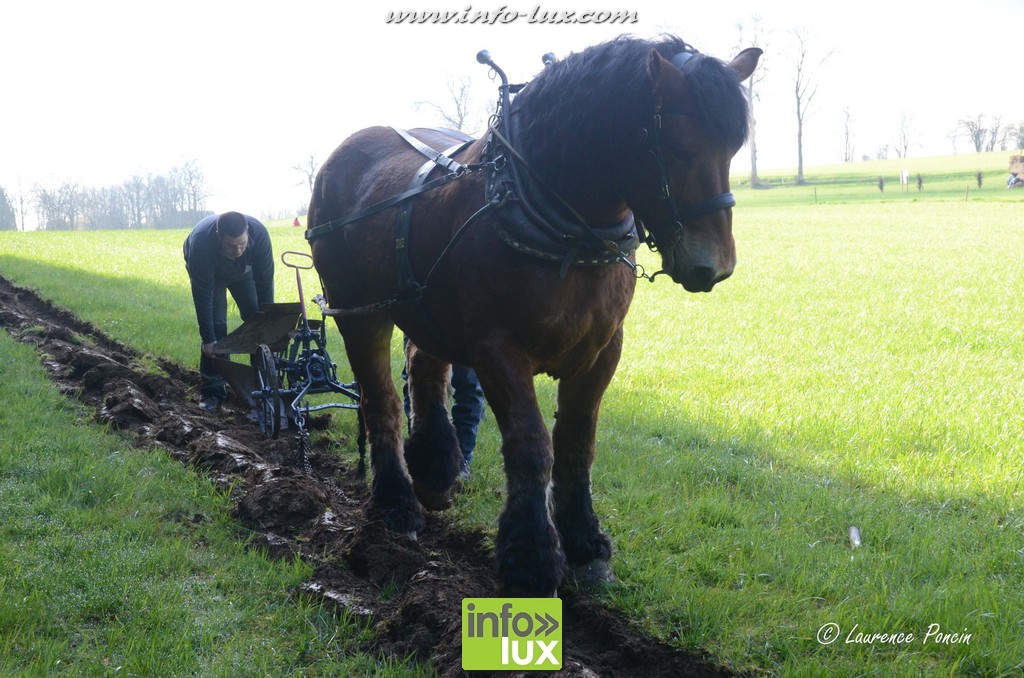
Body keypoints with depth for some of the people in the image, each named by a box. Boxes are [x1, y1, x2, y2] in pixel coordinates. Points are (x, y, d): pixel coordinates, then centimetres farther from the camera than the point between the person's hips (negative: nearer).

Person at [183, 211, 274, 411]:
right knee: (216, 325, -15)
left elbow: (265, 282, -27)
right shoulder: (201, 241, -44)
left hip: (244, 271, 3)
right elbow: (202, 295, -38)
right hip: (209, 274, -3)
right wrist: (208, 340, -36)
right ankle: (212, 391, -7)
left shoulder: (259, 233, -38)